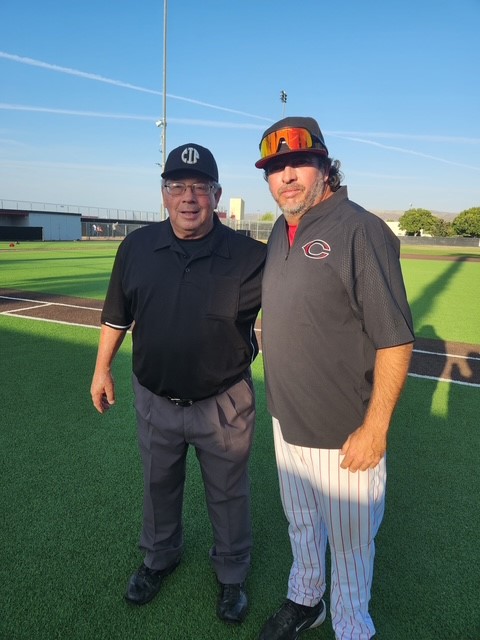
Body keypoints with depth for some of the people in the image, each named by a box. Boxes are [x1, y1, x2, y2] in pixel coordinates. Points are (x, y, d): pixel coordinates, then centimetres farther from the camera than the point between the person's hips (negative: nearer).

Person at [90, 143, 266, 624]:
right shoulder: (136, 247, -6)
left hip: (224, 405, -2)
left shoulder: (248, 256, -16)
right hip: (155, 400, 3)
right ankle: (159, 557, 55)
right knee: (158, 487, 25)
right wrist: (102, 369, 9)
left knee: (228, 494, 18)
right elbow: (117, 313, 6)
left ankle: (232, 574, 46)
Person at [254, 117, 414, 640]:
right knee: (300, 524, 27)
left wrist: (375, 429, -20)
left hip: (343, 433, -7)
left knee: (349, 542, 15)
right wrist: (279, 399, 15)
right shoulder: (281, 233, 5)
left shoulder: (360, 230, -20)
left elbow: (395, 340, -20)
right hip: (286, 421, 7)